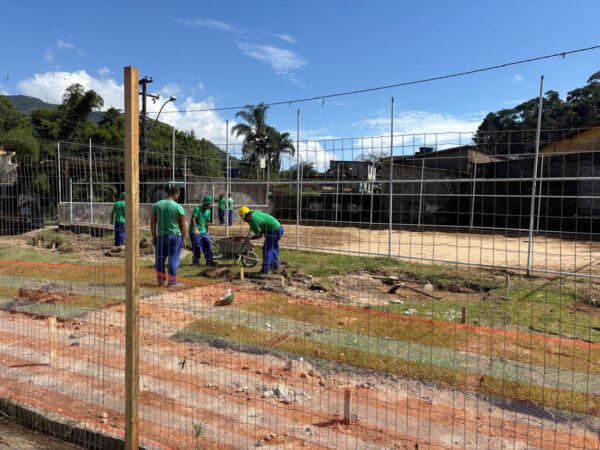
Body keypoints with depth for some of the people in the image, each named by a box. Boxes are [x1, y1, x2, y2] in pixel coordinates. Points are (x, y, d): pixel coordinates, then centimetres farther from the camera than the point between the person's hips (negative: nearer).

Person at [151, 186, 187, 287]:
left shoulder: (157, 205, 3)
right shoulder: (178, 207, -8)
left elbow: (153, 222, 6)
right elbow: (182, 225, -7)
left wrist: (154, 236, 13)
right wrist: (184, 239, 0)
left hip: (161, 235, 4)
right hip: (175, 235, -3)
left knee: (160, 258, 16)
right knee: (173, 259, 3)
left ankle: (161, 279, 23)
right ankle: (172, 282, 5)